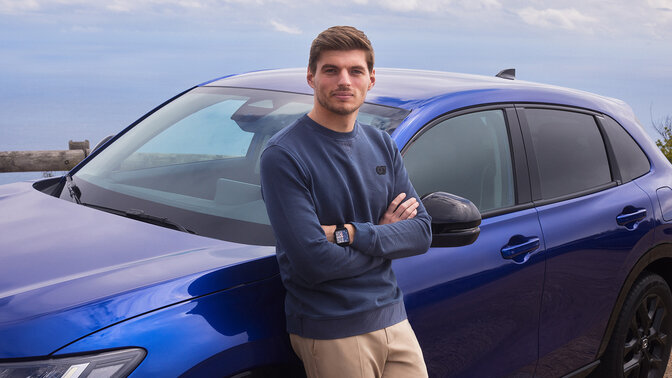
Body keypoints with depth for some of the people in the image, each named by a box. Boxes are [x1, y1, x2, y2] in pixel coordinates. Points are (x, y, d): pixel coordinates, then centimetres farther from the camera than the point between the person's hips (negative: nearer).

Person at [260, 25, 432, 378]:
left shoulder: (382, 145, 6)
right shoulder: (283, 155, -15)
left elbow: (421, 232, 0)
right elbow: (313, 262, -21)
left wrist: (351, 233, -16)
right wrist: (383, 235, -8)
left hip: (394, 319, 6)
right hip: (329, 334, -5)